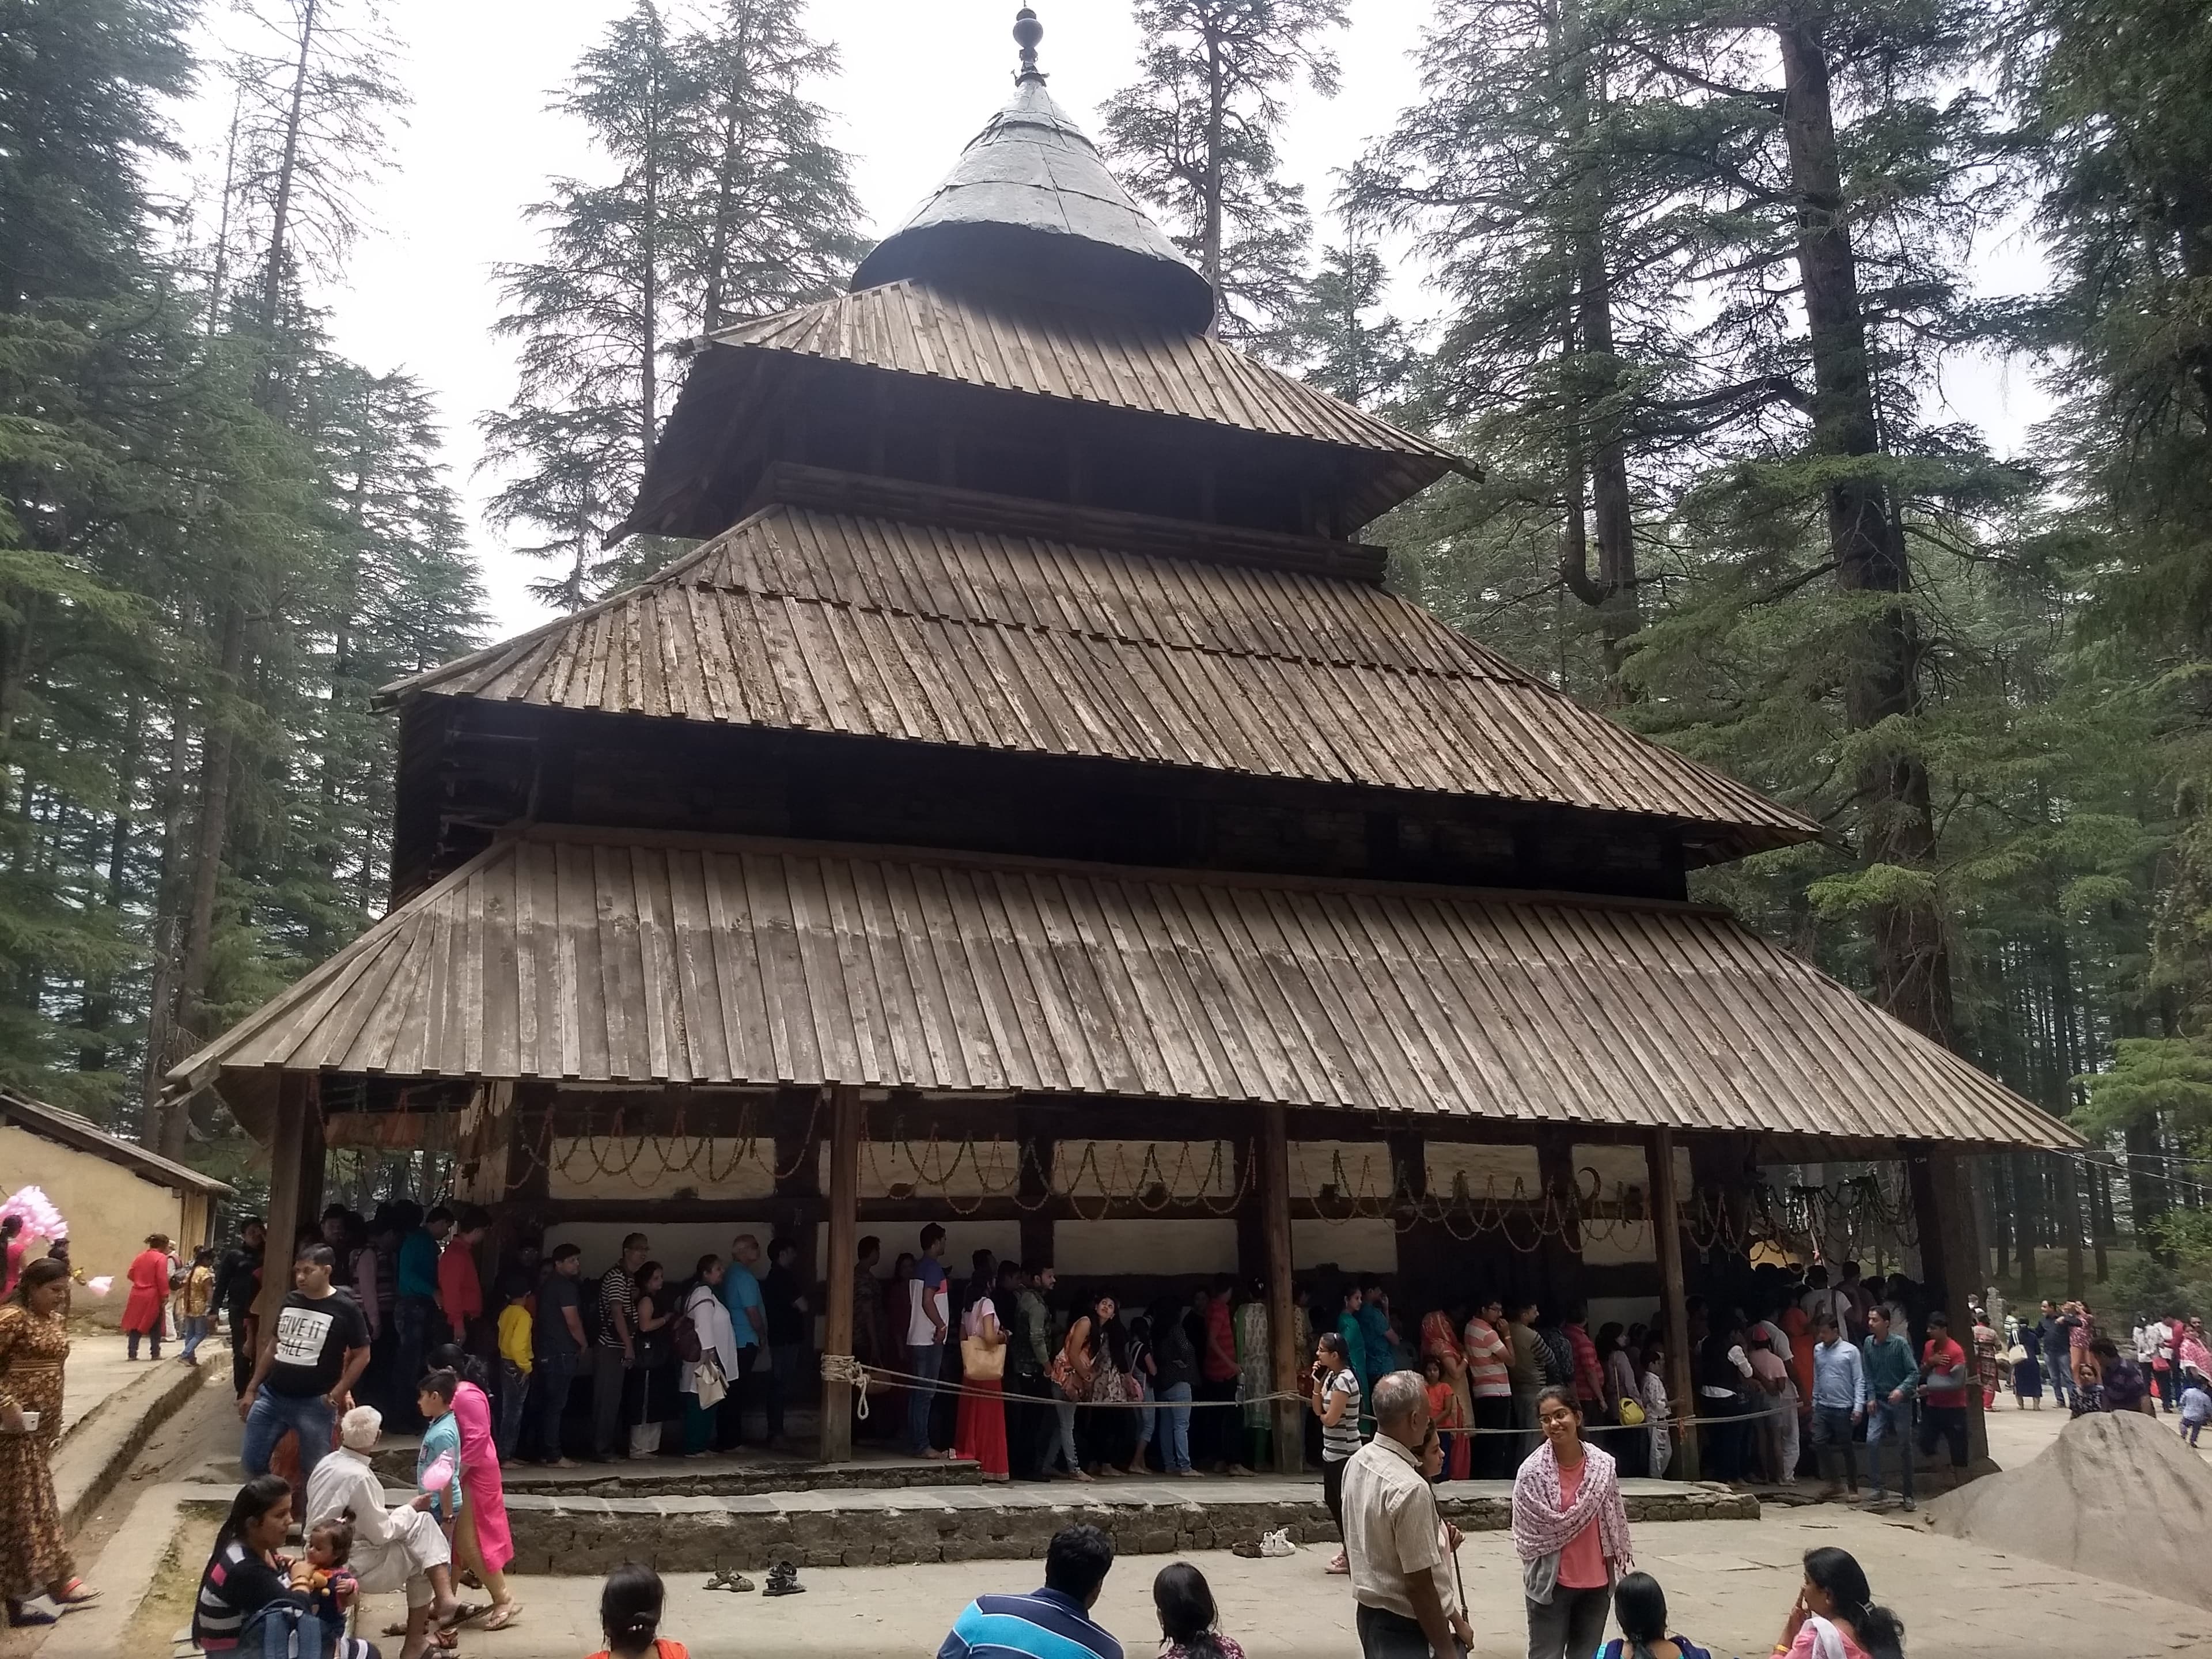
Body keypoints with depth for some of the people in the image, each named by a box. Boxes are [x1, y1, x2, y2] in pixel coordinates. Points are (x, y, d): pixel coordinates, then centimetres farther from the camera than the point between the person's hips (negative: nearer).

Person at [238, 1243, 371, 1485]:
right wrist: (251, 1390, 14)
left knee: (313, 1474, 3)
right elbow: (272, 1348, 17)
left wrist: (337, 1394, -13)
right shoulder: (290, 1302, 7)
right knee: (252, 1462, 9)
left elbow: (362, 1356, -6)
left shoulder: (345, 1309, -10)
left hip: (315, 1404, -6)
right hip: (271, 1396, 6)